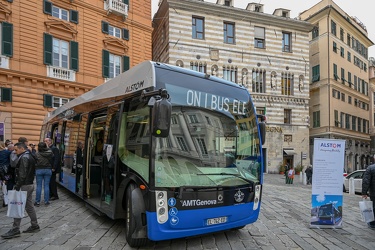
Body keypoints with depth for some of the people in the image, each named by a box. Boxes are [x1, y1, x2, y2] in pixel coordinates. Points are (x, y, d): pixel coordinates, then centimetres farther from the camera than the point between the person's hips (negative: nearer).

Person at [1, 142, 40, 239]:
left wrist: (18, 186, -20)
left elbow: (22, 174, -21)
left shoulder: (24, 157, -15)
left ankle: (15, 230, -3)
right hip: (30, 184, 10)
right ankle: (34, 225, 21)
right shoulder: (30, 157, 16)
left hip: (25, 185, -10)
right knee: (29, 205, 15)